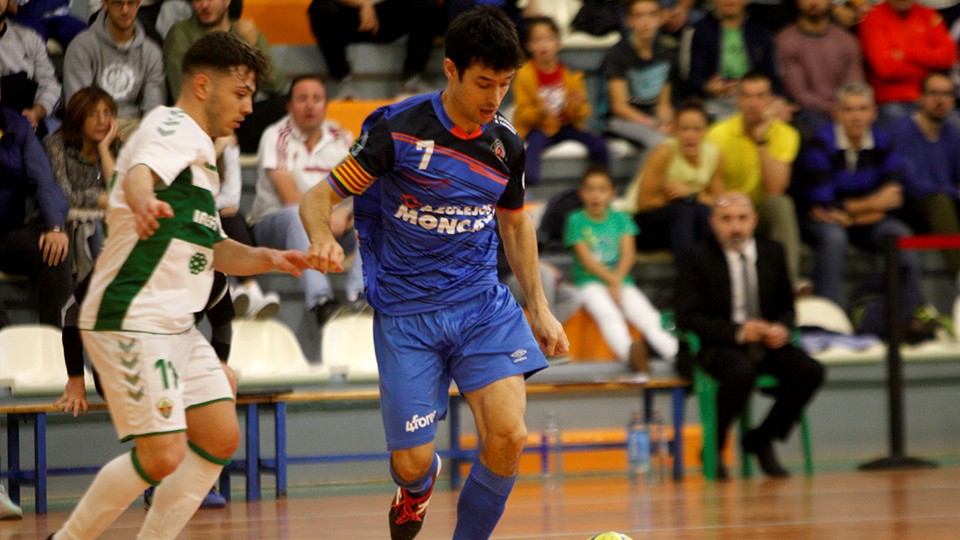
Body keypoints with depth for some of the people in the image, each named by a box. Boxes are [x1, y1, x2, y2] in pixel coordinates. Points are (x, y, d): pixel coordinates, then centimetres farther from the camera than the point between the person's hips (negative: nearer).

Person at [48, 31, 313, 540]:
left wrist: (265, 258, 7)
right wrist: (143, 201, -57)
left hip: (176, 326, 10)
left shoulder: (198, 152, 21)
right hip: (132, 321, -10)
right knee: (162, 456, -14)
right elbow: (140, 170, -33)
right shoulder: (173, 126, -9)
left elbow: (212, 248, 26)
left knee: (220, 439, 6)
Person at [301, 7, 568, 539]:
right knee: (412, 463, -2)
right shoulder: (397, 131, -12)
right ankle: (419, 484, 39)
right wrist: (322, 238, -28)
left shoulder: (507, 145, 3)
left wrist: (537, 306, 19)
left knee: (507, 437, -18)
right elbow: (318, 197, -6)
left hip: (483, 304, 3)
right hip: (406, 312, -3)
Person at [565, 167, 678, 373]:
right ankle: (629, 352, -58)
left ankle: (673, 350, -43)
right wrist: (611, 278, -14)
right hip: (591, 281, -3)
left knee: (646, 314, -24)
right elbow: (586, 259, -4)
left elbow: (628, 255, 3)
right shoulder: (576, 221, 4)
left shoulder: (620, 219, 13)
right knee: (608, 313, -34)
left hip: (622, 280, 3)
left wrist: (617, 282, -12)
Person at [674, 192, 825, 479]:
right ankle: (713, 450, -15)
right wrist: (737, 332, -21)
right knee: (742, 373, -38)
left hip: (767, 342, 5)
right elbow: (687, 317, -10)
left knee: (810, 371, -21)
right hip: (717, 346, -5)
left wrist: (782, 329, -8)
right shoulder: (696, 258, -4)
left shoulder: (772, 253, 10)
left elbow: (786, 306, 18)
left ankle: (761, 439, 0)